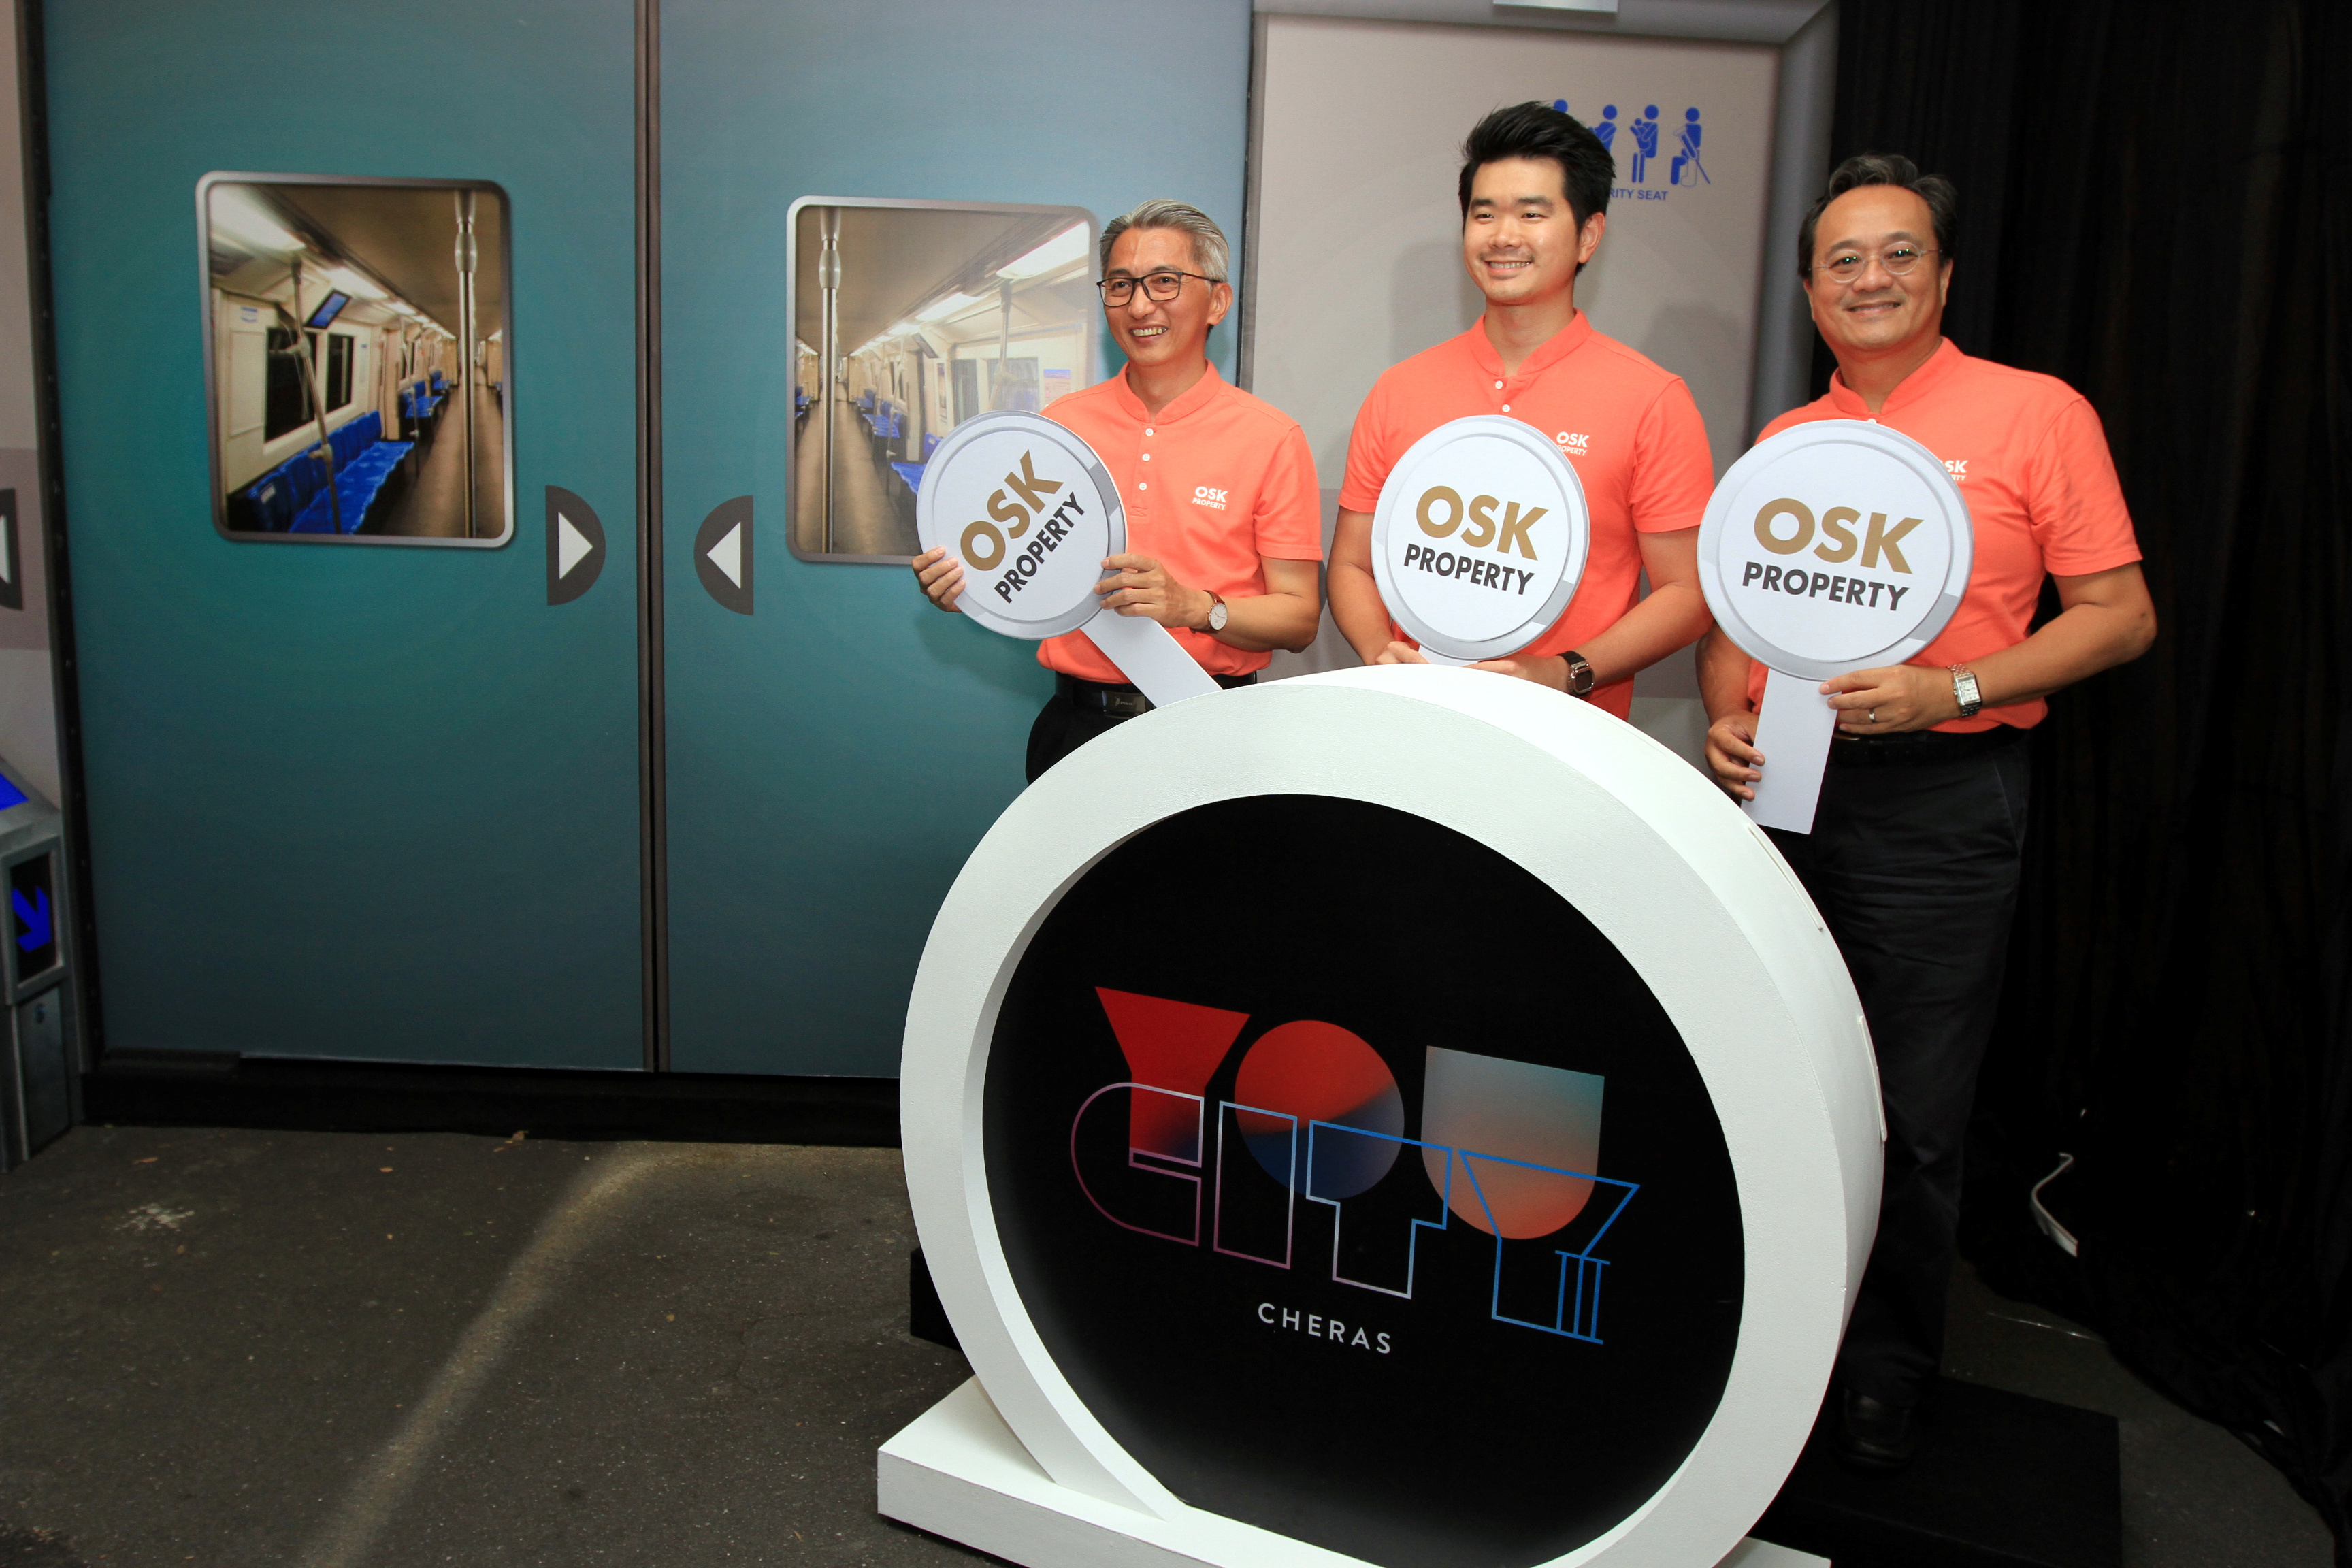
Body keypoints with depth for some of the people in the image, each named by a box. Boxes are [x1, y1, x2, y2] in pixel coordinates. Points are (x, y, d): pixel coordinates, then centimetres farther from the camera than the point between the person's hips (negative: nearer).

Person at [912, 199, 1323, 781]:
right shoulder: (1059, 424, 7)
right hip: (1076, 727, 2)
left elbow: (1300, 618, -5)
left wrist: (1195, 607, -21)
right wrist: (963, 584, -5)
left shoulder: (1271, 438, -3)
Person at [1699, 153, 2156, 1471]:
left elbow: (2120, 616, -4)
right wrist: (1728, 720, -2)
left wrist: (1952, 690, -16)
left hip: (1939, 800, -4)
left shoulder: (2038, 415, -1)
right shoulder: (1783, 445, 13)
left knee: (1914, 1115, 1)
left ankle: (1890, 1368, 21)